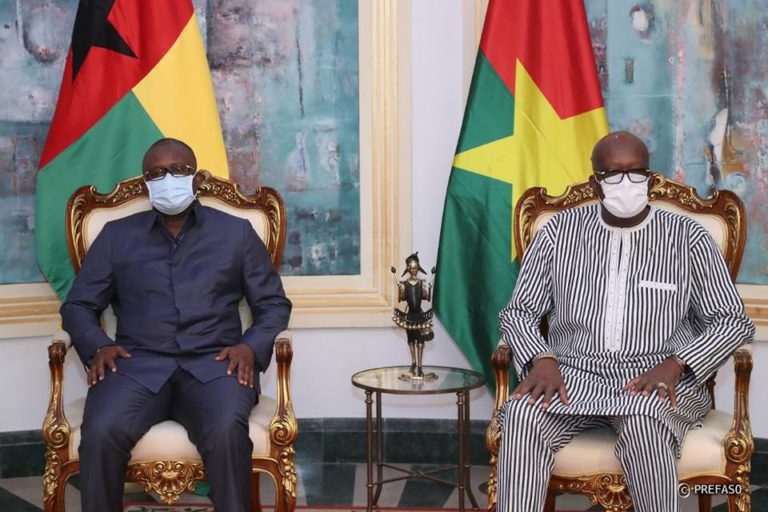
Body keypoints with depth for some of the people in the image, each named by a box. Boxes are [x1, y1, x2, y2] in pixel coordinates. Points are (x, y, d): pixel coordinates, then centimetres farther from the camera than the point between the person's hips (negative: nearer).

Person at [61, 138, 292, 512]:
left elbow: (273, 304, 15)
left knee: (227, 430, -35)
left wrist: (252, 346, -6)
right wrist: (97, 346, -5)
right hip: (138, 363, 1)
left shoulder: (236, 232, 15)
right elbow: (78, 305, 17)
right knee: (100, 432, -31)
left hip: (214, 362, -1)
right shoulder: (116, 235, 17)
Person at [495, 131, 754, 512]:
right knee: (521, 414, -31)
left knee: (641, 422, -38)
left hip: (657, 378, -1)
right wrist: (541, 359, -13)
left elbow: (734, 321, 2)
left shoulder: (688, 237, 3)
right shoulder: (558, 232, 6)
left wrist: (675, 365, -15)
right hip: (574, 373, 2)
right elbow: (518, 312, 9)